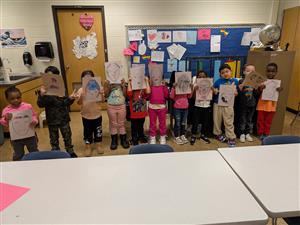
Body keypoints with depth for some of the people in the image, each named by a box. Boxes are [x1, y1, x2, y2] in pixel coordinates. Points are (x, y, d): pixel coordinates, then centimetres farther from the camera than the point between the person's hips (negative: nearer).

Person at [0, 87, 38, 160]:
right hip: (16, 137, 0)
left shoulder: (28, 106, -8)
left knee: (34, 152, 18)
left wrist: (34, 121, -23)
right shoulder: (6, 110, -6)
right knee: (18, 155, 17)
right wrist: (6, 119, -26)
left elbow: (34, 116, -2)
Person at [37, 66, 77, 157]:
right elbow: (40, 105, -14)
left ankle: (70, 152, 33)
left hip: (63, 118, 0)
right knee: (54, 138, 16)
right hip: (51, 119, 0)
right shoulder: (44, 90, -8)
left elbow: (66, 103, -7)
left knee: (67, 136, 14)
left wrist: (70, 98, -28)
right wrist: (42, 95, -31)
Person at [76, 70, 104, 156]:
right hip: (86, 115, 0)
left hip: (97, 114, 1)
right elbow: (79, 103, -6)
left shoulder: (97, 88, -4)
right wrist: (79, 98, -26)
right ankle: (88, 147, 26)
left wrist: (102, 94, -25)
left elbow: (102, 100, -6)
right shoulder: (81, 90, -4)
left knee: (98, 130, 13)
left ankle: (98, 145, 30)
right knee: (87, 131, 10)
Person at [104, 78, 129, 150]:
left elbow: (125, 94, -2)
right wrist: (108, 87, -14)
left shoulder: (122, 82, 2)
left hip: (121, 106, 0)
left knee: (122, 124, 8)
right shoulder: (107, 83, 2)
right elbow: (106, 95, -2)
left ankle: (123, 140, 18)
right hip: (111, 106, 0)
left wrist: (123, 86, -13)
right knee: (113, 124, 8)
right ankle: (114, 141, 18)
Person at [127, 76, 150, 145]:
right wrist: (129, 83, -24)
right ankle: (134, 140, 27)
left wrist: (147, 82, -20)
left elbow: (148, 92, -24)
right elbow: (129, 93, -30)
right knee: (134, 128, 12)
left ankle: (141, 137, 40)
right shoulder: (132, 91, -7)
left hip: (142, 114, 2)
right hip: (134, 114, -2)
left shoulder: (143, 91, -3)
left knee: (141, 127, 22)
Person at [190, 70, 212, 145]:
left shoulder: (209, 85, 4)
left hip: (207, 106, 3)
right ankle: (193, 136, 15)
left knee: (206, 122, 10)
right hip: (197, 106, -2)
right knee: (195, 122, 1)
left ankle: (203, 135, 27)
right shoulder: (196, 85, -3)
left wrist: (212, 89, -12)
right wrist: (195, 89, -21)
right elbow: (193, 97, -7)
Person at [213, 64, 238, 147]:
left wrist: (235, 93, -14)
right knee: (217, 120, 12)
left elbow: (236, 93, 8)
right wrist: (215, 92, -18)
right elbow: (214, 92, 4)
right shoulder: (218, 81, -2)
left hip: (228, 104, 0)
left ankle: (231, 137, 10)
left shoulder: (234, 81, 1)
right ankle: (218, 133, 32)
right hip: (218, 103, 1)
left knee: (229, 122, 2)